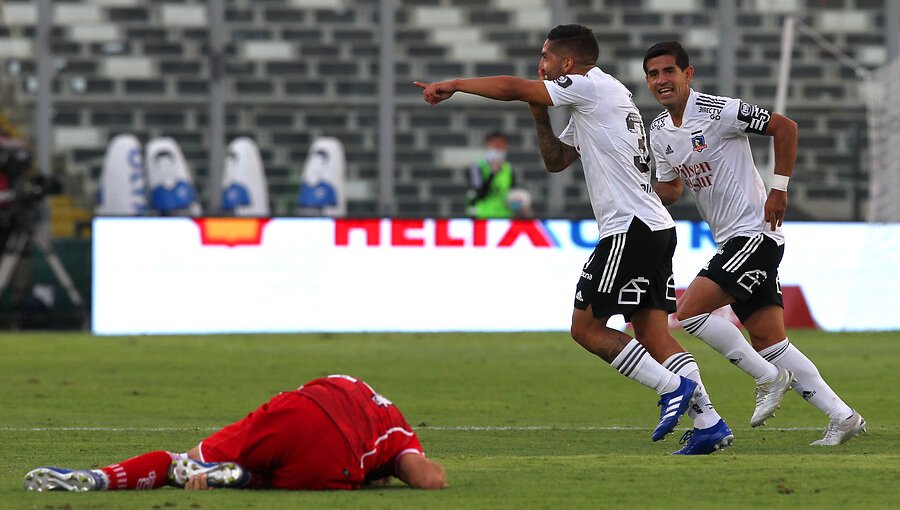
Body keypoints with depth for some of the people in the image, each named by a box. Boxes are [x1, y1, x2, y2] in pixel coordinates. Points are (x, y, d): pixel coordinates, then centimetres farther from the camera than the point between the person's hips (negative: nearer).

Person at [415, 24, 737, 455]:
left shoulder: (594, 87, -7)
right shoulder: (587, 109, 23)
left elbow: (513, 88, -8)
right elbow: (556, 160, 32)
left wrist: (452, 86, 2)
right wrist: (541, 118, 16)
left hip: (631, 227, -10)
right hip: (657, 229, 10)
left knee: (586, 327, -5)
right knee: (653, 334, 4)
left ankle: (673, 387, -9)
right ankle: (708, 423, -4)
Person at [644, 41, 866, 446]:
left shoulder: (717, 111, -14)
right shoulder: (659, 132, 10)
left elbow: (785, 127, -10)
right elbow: (670, 189, 21)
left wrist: (779, 188, -13)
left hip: (755, 232, -8)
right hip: (730, 241, 8)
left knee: (690, 310, -18)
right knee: (769, 341, 3)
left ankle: (769, 378, -6)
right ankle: (842, 417, 5)